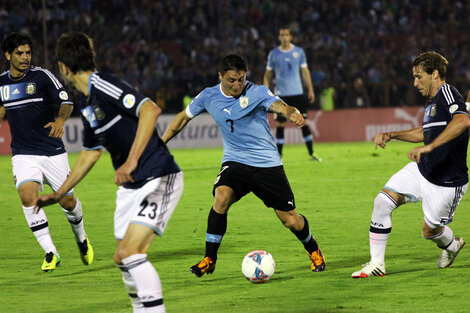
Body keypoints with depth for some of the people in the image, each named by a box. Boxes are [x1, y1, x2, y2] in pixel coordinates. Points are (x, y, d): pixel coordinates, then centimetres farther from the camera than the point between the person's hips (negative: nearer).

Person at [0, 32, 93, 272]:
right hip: (23, 153, 2)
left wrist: (60, 120, -30)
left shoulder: (42, 76, -6)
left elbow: (66, 102, -11)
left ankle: (81, 239, 37)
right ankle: (50, 254, -14)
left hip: (52, 151, -2)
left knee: (67, 201, 4)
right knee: (28, 197, -21)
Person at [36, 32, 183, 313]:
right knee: (123, 259, 10)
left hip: (159, 179, -10)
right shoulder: (88, 107, 13)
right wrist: (59, 194, 34)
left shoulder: (103, 86, -16)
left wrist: (132, 161, -31)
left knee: (131, 252, -20)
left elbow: (151, 110, -28)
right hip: (131, 187, 10)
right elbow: (91, 152, 27)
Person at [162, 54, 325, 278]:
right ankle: (209, 259, -16)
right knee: (221, 197, -29)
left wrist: (292, 113, -55)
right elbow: (184, 117, 13)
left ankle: (312, 249, 32)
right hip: (235, 161, 2)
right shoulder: (209, 97, -2)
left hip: (267, 164, -2)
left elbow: (278, 105, -32)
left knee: (290, 220, -1)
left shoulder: (257, 93, -13)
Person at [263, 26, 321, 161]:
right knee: (280, 124, -1)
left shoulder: (299, 52, 5)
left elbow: (305, 71, 11)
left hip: (297, 93, 1)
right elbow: (267, 75, 9)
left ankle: (311, 153, 5)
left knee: (303, 122, -1)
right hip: (281, 94, -1)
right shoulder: (273, 54, 3)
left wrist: (310, 89, 6)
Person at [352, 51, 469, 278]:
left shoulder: (446, 92, -19)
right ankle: (376, 264, 2)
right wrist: (391, 135, 22)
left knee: (430, 230, 6)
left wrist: (429, 147, -45)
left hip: (446, 181, -9)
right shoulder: (432, 101, 11)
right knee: (383, 201, -6)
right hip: (421, 170, 9)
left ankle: (452, 245, 43)